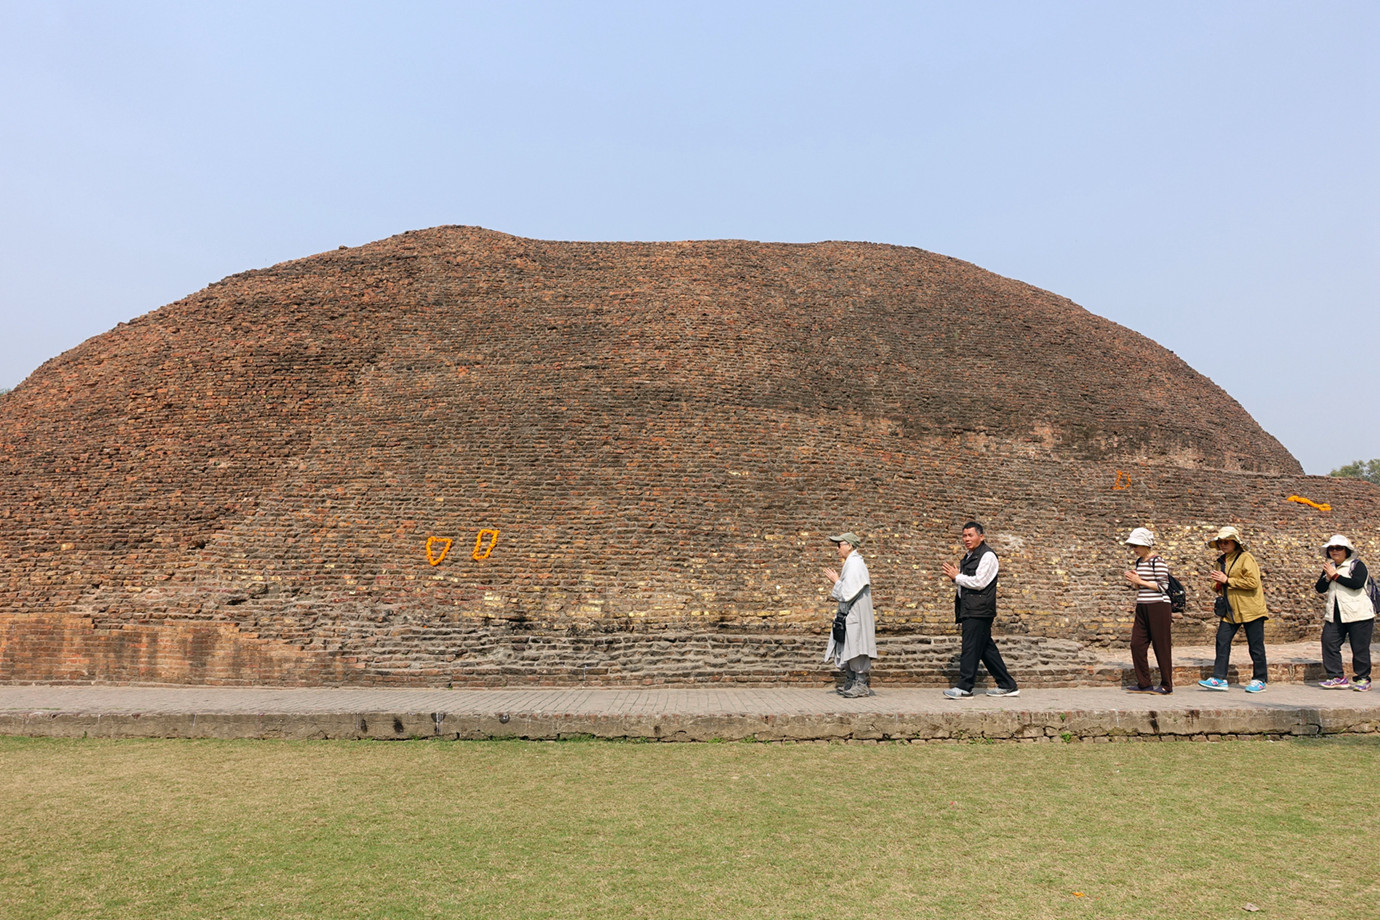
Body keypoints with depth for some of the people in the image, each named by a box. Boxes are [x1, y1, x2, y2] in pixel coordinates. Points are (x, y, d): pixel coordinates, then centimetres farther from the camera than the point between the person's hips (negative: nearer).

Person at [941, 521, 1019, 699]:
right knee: (986, 648, 11)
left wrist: (957, 576, -9)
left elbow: (979, 582, -17)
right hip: (969, 610, 10)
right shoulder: (969, 557, 21)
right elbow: (962, 586, 27)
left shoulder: (987, 556, -7)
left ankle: (964, 687, -9)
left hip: (979, 610, -10)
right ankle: (1007, 685, 17)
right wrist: (955, 578, 7)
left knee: (970, 648, -10)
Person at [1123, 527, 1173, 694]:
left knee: (1161, 646, -1)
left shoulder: (1157, 561, -10)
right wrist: (1133, 580, 4)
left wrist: (1140, 581, -15)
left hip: (1158, 607, -8)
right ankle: (1144, 684, 9)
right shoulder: (1139, 561, 15)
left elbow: (1163, 586, -14)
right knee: (1136, 644, 2)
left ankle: (1167, 685, 9)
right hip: (1142, 608, 8)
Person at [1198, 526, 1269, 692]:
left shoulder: (1246, 558, -8)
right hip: (1230, 611, 7)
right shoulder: (1221, 561, 14)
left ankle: (1259, 680, 15)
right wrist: (1217, 583, -1)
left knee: (1255, 645, 3)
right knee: (1222, 641, -1)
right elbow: (1217, 587, 24)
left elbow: (1253, 582, -19)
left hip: (1250, 609, -7)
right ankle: (1219, 678, 1)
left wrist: (1227, 580, -18)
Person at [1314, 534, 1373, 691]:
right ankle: (1337, 677, 3)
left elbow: (1357, 583, -22)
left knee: (1360, 648, 0)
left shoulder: (1356, 565, -4)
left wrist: (1335, 576, -15)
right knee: (1329, 643, -3)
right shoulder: (1329, 567, 15)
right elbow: (1320, 589, 8)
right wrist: (1327, 577, -10)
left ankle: (1362, 679, 13)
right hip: (1334, 615, 6)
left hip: (1359, 614, -6)